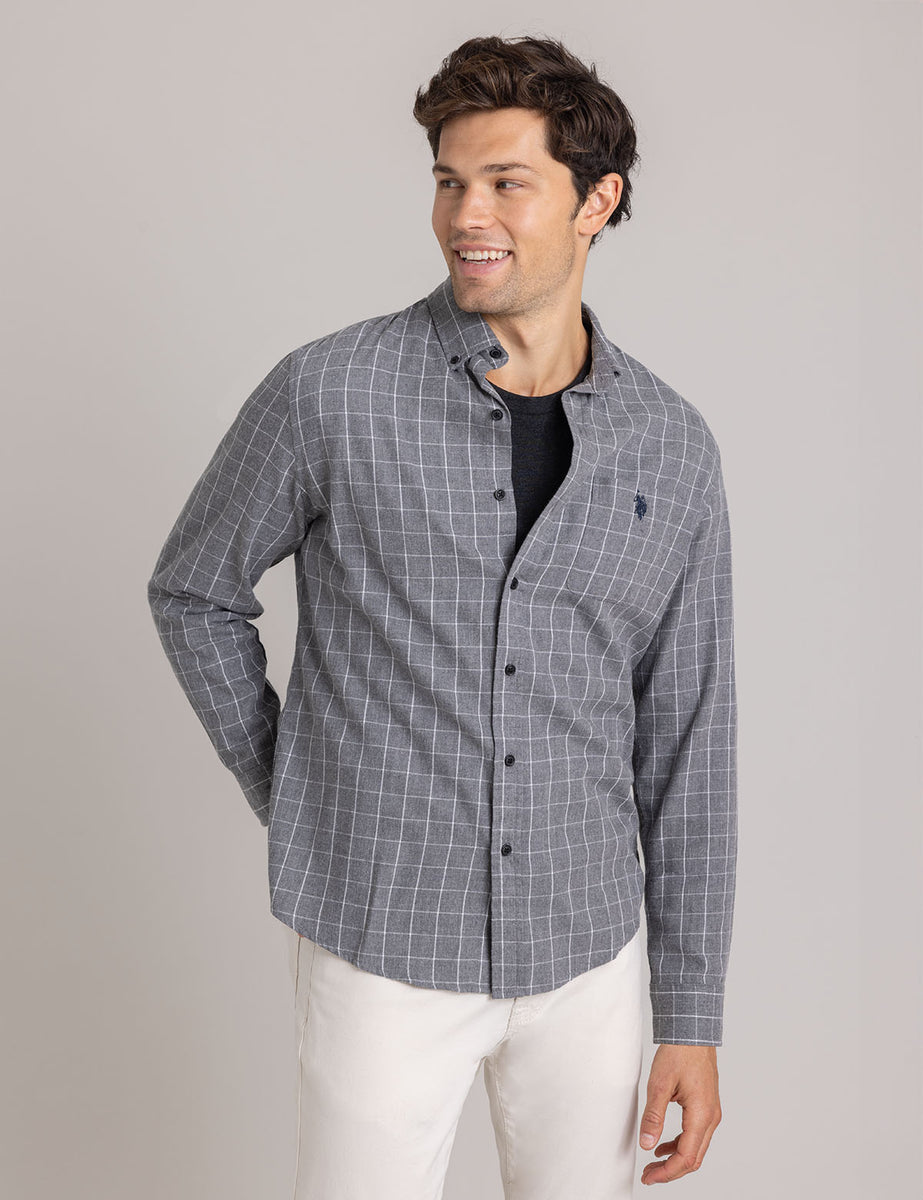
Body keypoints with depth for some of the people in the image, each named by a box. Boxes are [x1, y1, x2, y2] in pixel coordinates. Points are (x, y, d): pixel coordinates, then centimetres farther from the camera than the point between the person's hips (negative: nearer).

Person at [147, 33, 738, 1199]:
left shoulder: (672, 447, -2)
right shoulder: (328, 393, -11)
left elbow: (686, 741, 2)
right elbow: (194, 590, 5)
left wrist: (692, 1014, 3)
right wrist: (292, 803, 1)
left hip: (589, 941, 3)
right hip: (383, 939, -2)